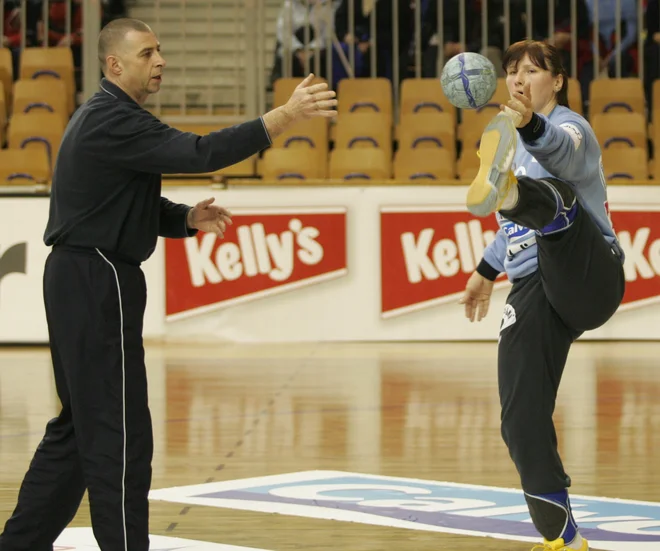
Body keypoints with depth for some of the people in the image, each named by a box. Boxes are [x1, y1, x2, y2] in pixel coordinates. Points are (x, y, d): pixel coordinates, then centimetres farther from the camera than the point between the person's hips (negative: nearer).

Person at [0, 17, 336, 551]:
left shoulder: (107, 117, 17)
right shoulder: (113, 121, -16)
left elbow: (134, 204, 20)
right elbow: (199, 152, -27)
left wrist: (187, 218, 1)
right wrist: (285, 116, -29)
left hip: (80, 283, 11)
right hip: (98, 285, -11)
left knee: (78, 425, 17)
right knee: (120, 430, -7)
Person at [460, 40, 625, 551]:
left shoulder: (569, 126, 0)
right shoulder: (515, 145, 24)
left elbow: (563, 150, -29)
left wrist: (530, 126, -49)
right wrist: (487, 271, 41)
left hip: (588, 276, -7)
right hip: (533, 292, 7)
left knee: (553, 202, -38)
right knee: (522, 420, -5)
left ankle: (505, 190, -75)